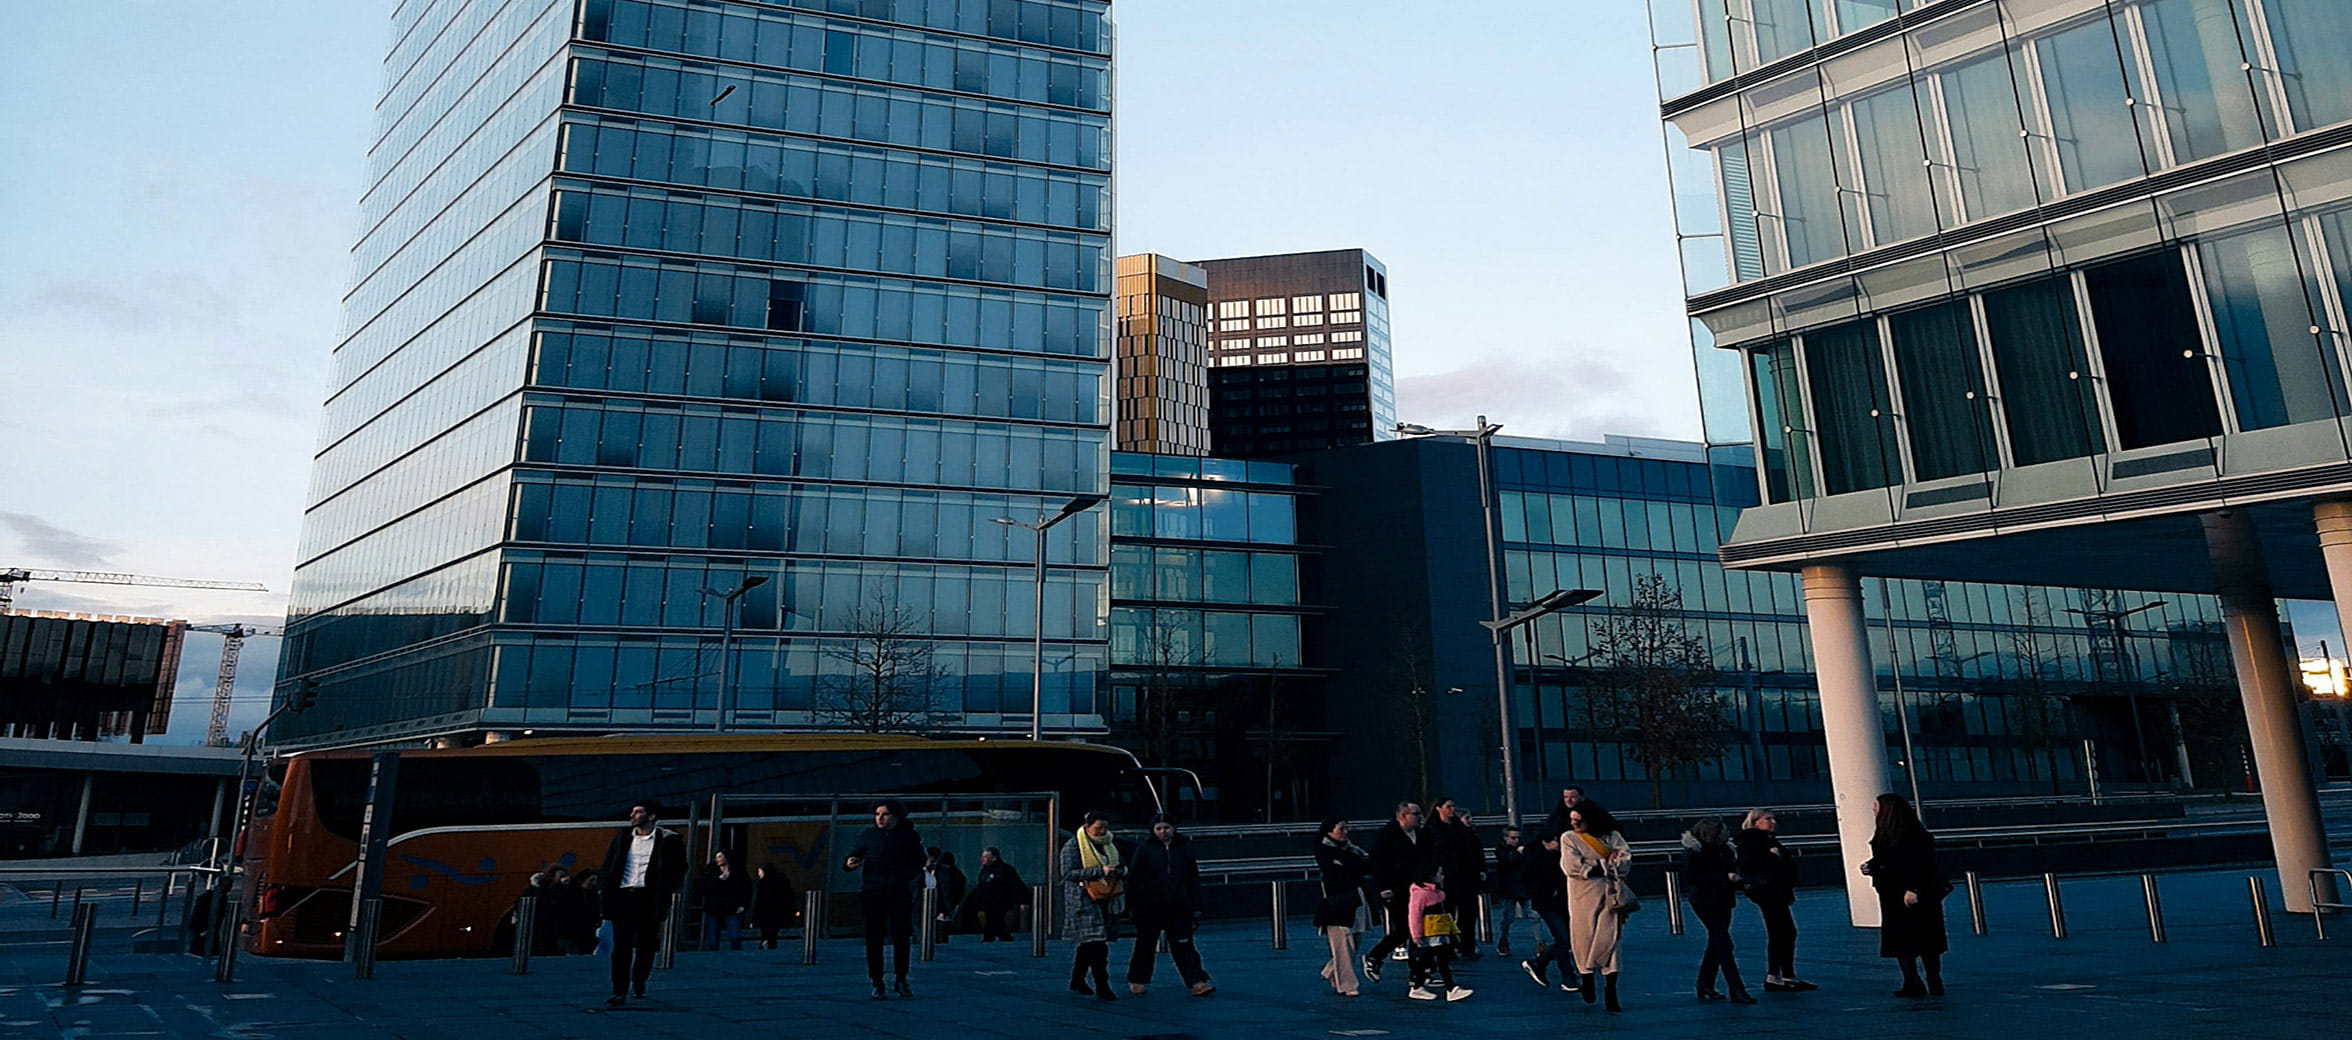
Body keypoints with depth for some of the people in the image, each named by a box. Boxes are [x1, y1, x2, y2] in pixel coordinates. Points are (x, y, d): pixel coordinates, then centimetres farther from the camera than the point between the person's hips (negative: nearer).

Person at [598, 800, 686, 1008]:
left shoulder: (668, 840, 1)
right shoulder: (622, 838, 13)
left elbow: (679, 870, 4)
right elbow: (607, 868, 17)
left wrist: (665, 894, -4)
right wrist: (608, 893, 4)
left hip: (648, 898, -2)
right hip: (622, 897, 2)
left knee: (646, 945, 6)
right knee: (621, 946, -4)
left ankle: (639, 985, 26)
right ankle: (620, 992, -1)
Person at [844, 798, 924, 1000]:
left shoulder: (908, 835, 7)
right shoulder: (869, 835, 7)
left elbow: (919, 862, 15)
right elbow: (851, 858, 8)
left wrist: (907, 875, -2)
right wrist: (849, 864, -15)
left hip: (899, 893, 0)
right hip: (872, 892, 0)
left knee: (901, 937, -3)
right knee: (874, 939, -1)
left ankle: (901, 981, 14)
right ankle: (877, 984, 9)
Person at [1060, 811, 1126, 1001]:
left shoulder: (1111, 843, 15)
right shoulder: (1073, 845, -5)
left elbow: (1123, 865, 24)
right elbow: (1068, 873, -14)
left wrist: (1120, 870, -3)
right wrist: (1099, 871, -21)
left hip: (1106, 900, 7)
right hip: (1084, 900, -7)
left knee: (1088, 943, 13)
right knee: (1096, 944, -14)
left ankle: (1077, 981, 27)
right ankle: (1102, 987, -12)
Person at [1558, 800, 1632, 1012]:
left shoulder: (1611, 836, 9)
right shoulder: (1568, 838, 6)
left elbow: (1626, 856, -2)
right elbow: (1571, 867, -6)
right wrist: (1606, 866, -4)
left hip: (1608, 895, 0)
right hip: (1583, 895, 0)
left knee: (1609, 939, -6)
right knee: (1584, 937, 0)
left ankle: (1611, 993, -4)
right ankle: (1587, 982, 19)